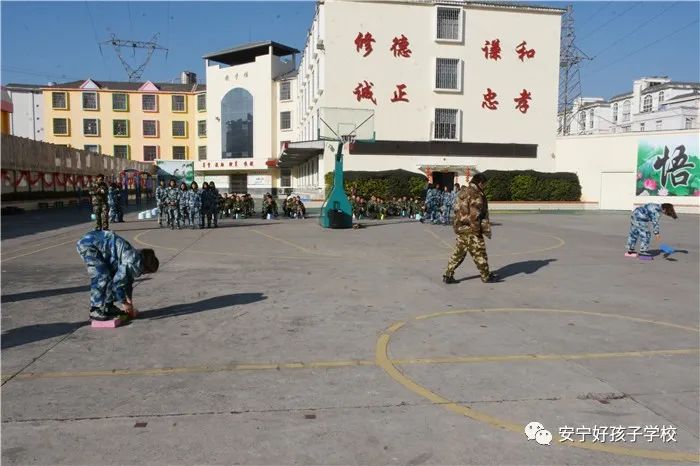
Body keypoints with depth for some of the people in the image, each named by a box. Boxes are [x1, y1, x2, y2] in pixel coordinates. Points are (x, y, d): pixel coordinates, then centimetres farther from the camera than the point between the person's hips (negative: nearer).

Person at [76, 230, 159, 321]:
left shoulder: (134, 255, 10)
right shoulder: (134, 262, -19)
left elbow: (129, 280, 23)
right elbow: (118, 282, -15)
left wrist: (129, 301, 29)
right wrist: (125, 303, -2)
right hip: (88, 244, -10)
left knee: (111, 276, 12)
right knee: (102, 278, -11)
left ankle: (108, 307, 21)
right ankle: (95, 311, -2)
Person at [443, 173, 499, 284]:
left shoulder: (463, 192, 12)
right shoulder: (476, 195, -16)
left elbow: (457, 210, 17)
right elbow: (476, 215, -20)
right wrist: (486, 230, -11)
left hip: (460, 228, 9)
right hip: (471, 230, -9)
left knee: (458, 253, 13)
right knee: (479, 253, 4)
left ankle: (448, 275, 13)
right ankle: (486, 276, 16)